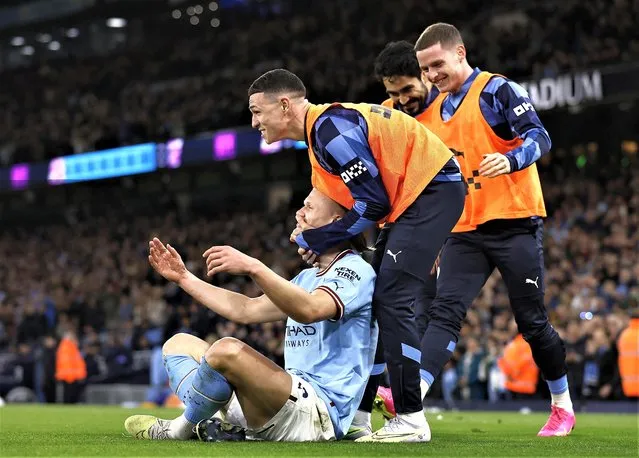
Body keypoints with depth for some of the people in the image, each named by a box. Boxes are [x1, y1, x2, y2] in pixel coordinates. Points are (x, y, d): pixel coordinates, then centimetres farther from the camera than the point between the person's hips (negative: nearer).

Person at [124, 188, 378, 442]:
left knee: (227, 350, -34)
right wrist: (184, 278, 22)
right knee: (179, 344, 13)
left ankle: (179, 430, -6)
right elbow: (248, 310, 22)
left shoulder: (356, 270, -8)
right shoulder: (308, 277, 24)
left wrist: (253, 267, -36)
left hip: (320, 414, -10)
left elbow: (309, 310, -29)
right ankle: (213, 427, -16)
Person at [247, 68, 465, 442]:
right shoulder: (320, 130, 11)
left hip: (433, 189, -11)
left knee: (393, 302, -15)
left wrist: (315, 240, -10)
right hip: (409, 198, 11)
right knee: (374, 300, 10)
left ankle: (411, 420, -13)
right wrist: (315, 237, 2)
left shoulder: (331, 128, -20)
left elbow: (371, 203, -20)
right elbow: (358, 198, 16)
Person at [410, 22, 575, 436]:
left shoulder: (497, 90, -5)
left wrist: (510, 160, -34)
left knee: (532, 321, 2)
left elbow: (539, 138, -15)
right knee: (445, 313, -12)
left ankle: (563, 407, 21)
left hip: (514, 225, -5)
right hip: (464, 231, 5)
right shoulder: (434, 110, 16)